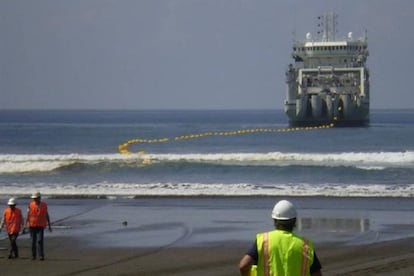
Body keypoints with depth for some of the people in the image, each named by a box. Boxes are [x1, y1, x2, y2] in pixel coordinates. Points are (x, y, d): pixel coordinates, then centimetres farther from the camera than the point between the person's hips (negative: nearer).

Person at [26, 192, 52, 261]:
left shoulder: (44, 205, 1)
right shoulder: (31, 205, -1)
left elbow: (47, 215, 8)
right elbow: (28, 215, -1)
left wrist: (49, 225, 8)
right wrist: (26, 224, -9)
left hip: (40, 226, -1)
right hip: (32, 226, 1)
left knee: (40, 240, -14)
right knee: (33, 241, 7)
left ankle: (41, 255, -14)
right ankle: (33, 255, 19)